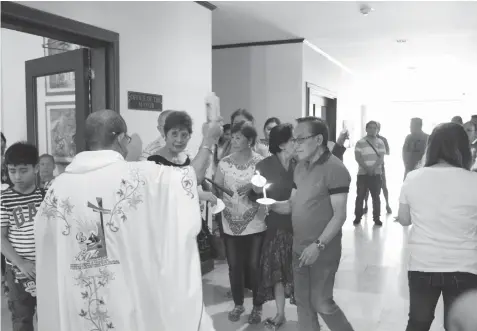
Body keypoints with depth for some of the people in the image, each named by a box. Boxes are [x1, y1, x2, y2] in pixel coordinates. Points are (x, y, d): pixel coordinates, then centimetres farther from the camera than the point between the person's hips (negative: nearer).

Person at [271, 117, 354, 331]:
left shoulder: (335, 169, -16)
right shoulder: (300, 167, 8)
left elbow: (340, 215, -18)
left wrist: (319, 245, -25)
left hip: (323, 251, -7)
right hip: (299, 248, 7)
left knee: (321, 303, 4)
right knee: (303, 302, 15)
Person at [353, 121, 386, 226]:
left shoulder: (380, 142, 5)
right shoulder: (360, 142, 2)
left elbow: (381, 158, -4)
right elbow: (358, 158, -5)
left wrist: (373, 168, -18)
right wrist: (367, 168, -16)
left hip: (376, 174, 1)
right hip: (362, 173, -1)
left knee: (376, 196, 4)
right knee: (360, 196, 2)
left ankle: (376, 217, 11)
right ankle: (357, 217, 10)